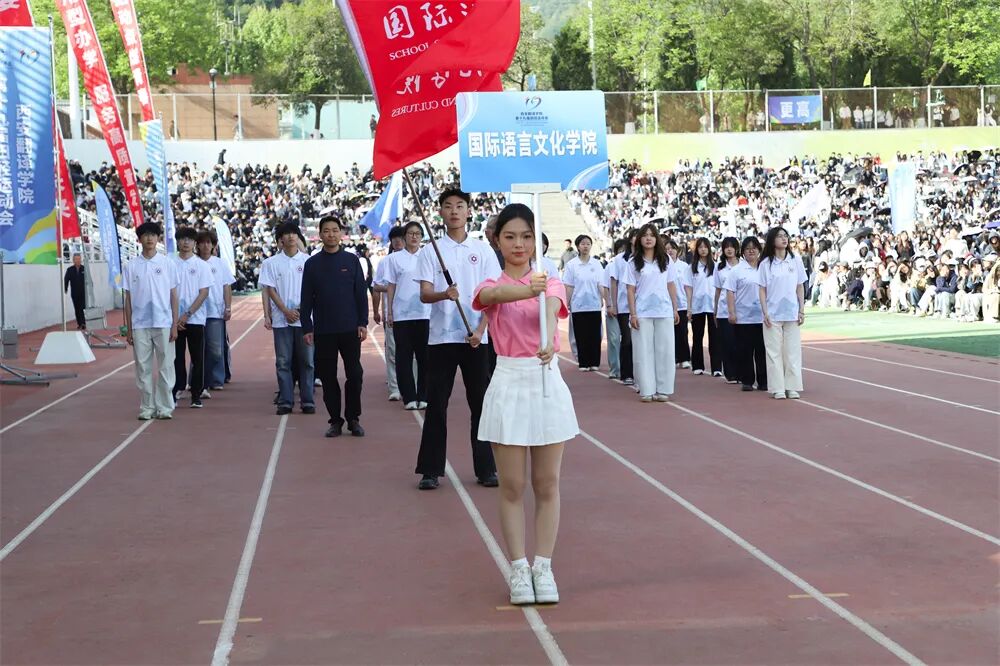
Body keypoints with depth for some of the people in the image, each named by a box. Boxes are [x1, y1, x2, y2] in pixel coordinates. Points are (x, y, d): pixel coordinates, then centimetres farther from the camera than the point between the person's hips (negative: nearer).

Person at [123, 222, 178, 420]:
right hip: (140, 325, 1)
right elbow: (128, 299, 7)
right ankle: (146, 407, 12)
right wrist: (128, 329, 4)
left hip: (163, 323, -1)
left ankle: (165, 407, 9)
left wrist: (174, 325, -3)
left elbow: (173, 296, 3)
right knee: (143, 368, 4)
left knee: (165, 367, 2)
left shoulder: (167, 263, 2)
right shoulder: (131, 266, 5)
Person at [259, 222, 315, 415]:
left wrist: (301, 310, -8)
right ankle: (285, 401, 6)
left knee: (307, 361, 1)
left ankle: (308, 401, 7)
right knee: (283, 362, 2)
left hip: (304, 318, 0)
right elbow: (270, 290, 1)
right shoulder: (271, 263, 6)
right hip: (281, 319, 0)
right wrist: (286, 311, -9)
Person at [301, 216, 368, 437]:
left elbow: (362, 293, 4)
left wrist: (363, 323, -3)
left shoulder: (351, 260, 4)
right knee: (328, 377, 4)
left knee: (355, 375, -2)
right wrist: (307, 328, 1)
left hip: (350, 329, -1)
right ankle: (335, 420, 13)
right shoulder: (312, 264, 6)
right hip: (323, 331, 1)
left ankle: (353, 419, 11)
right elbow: (306, 299, 6)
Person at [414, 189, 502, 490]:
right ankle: (430, 470, 8)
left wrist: (480, 330, -10)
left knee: (481, 403, 4)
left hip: (476, 337, 1)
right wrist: (444, 294, -26)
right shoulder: (430, 251, 4)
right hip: (441, 337, 0)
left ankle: (486, 468, 12)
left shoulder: (483, 249, 5)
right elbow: (424, 294, -4)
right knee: (436, 404, 2)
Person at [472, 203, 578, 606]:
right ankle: (519, 569, 10)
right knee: (512, 486, 2)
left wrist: (548, 343, -43)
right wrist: (528, 290, -47)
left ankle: (543, 568, 12)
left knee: (547, 485, 5)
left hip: (548, 384, 1)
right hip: (509, 386, -1)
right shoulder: (491, 287, 2)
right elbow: (495, 294, -24)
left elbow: (550, 308, -20)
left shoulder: (551, 283, 4)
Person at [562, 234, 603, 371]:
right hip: (578, 306, -1)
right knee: (581, 336, 2)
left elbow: (601, 285, 1)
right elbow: (569, 287, 1)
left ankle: (594, 362, 10)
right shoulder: (571, 265, 0)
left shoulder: (597, 264, 4)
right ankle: (583, 363, 9)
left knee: (594, 336, 2)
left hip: (594, 305, 1)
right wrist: (566, 304, -2)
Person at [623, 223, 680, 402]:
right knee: (644, 351, -1)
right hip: (642, 313, -1)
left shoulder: (666, 260, 8)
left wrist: (675, 309, 7)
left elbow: (671, 286, 10)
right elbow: (631, 290, 1)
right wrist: (632, 314, -6)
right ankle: (647, 390, 3)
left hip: (664, 312, 1)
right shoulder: (634, 263, 3)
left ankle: (662, 389, 7)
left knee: (664, 350, 1)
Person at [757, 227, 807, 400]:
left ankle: (792, 387, 8)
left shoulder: (795, 261, 4)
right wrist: (765, 312, -8)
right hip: (773, 314, -2)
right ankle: (778, 389, 4)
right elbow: (762, 290, 0)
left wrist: (802, 310, 2)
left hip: (792, 314, 2)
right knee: (774, 352, 0)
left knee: (793, 351, 3)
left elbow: (800, 287, 7)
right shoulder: (766, 263, -1)